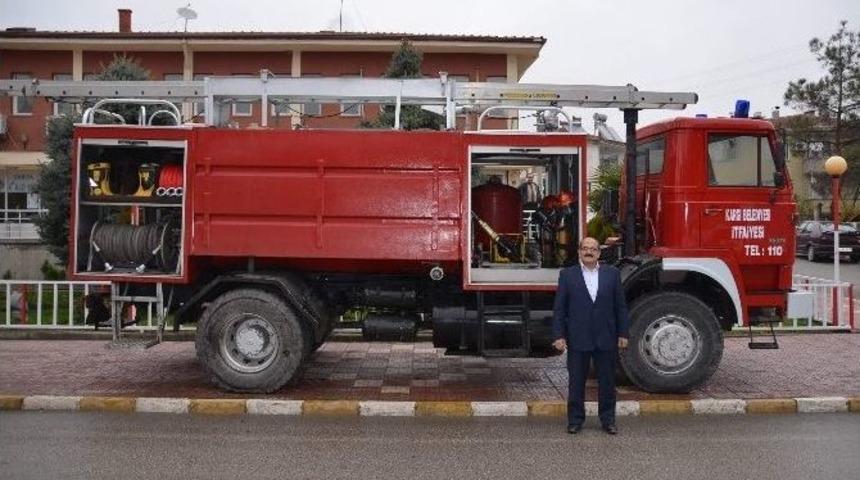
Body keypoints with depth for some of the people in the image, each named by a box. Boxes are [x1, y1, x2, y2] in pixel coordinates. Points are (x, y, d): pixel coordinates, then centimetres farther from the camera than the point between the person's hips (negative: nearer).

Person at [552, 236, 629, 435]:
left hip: (606, 339, 1)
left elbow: (620, 306, 6)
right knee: (576, 382, 6)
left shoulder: (612, 273, 6)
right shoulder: (567, 275, 2)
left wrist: (623, 334, 2)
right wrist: (558, 336, -6)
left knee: (607, 382, 9)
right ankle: (575, 419, 18)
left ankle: (608, 420, 21)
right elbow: (559, 308, 0)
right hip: (578, 340, -1)